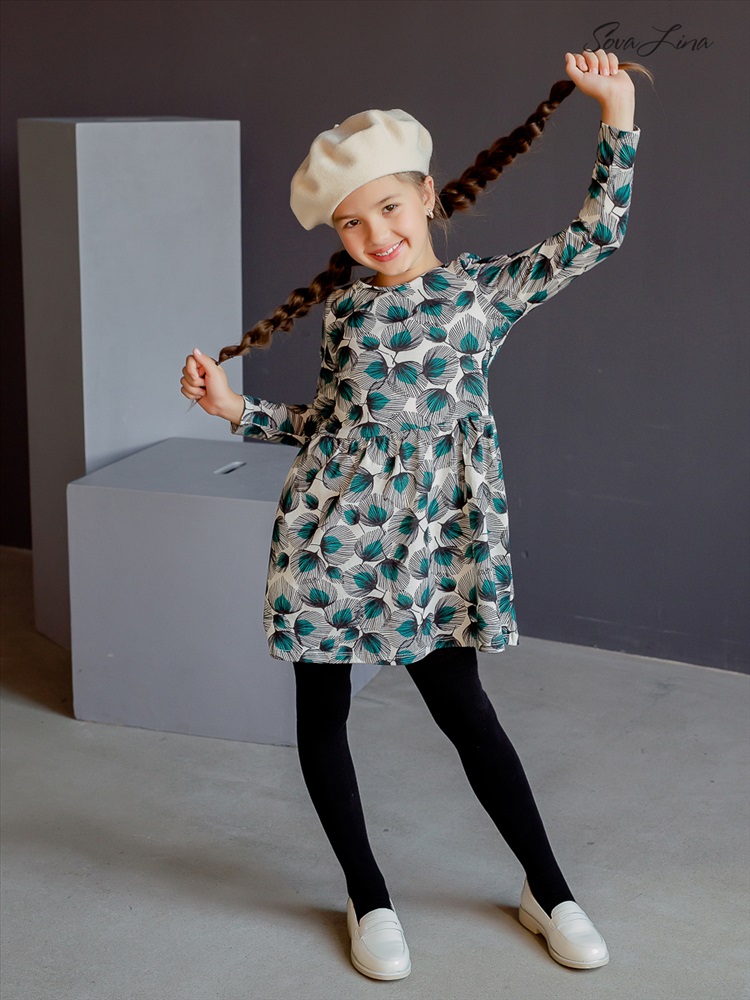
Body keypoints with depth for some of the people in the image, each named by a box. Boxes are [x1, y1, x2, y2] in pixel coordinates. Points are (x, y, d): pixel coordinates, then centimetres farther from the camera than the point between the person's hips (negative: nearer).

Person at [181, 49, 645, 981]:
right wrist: (236, 408, 3)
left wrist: (616, 110, -7)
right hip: (333, 523, 3)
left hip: (434, 532, -2)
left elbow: (595, 234, -5)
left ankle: (548, 891, 22)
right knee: (320, 715, 8)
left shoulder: (487, 288, 1)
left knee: (462, 707, 3)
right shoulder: (345, 304, 7)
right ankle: (368, 899, 26)